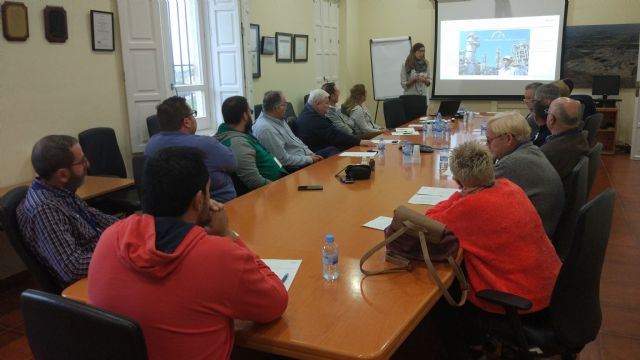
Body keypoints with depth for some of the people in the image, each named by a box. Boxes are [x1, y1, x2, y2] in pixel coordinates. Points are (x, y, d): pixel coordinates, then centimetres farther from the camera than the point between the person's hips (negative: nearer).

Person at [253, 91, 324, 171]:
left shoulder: (278, 119, 6)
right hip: (293, 168, -10)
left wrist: (309, 153, 4)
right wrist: (309, 159, -15)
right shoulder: (266, 129, -25)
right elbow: (284, 160, -24)